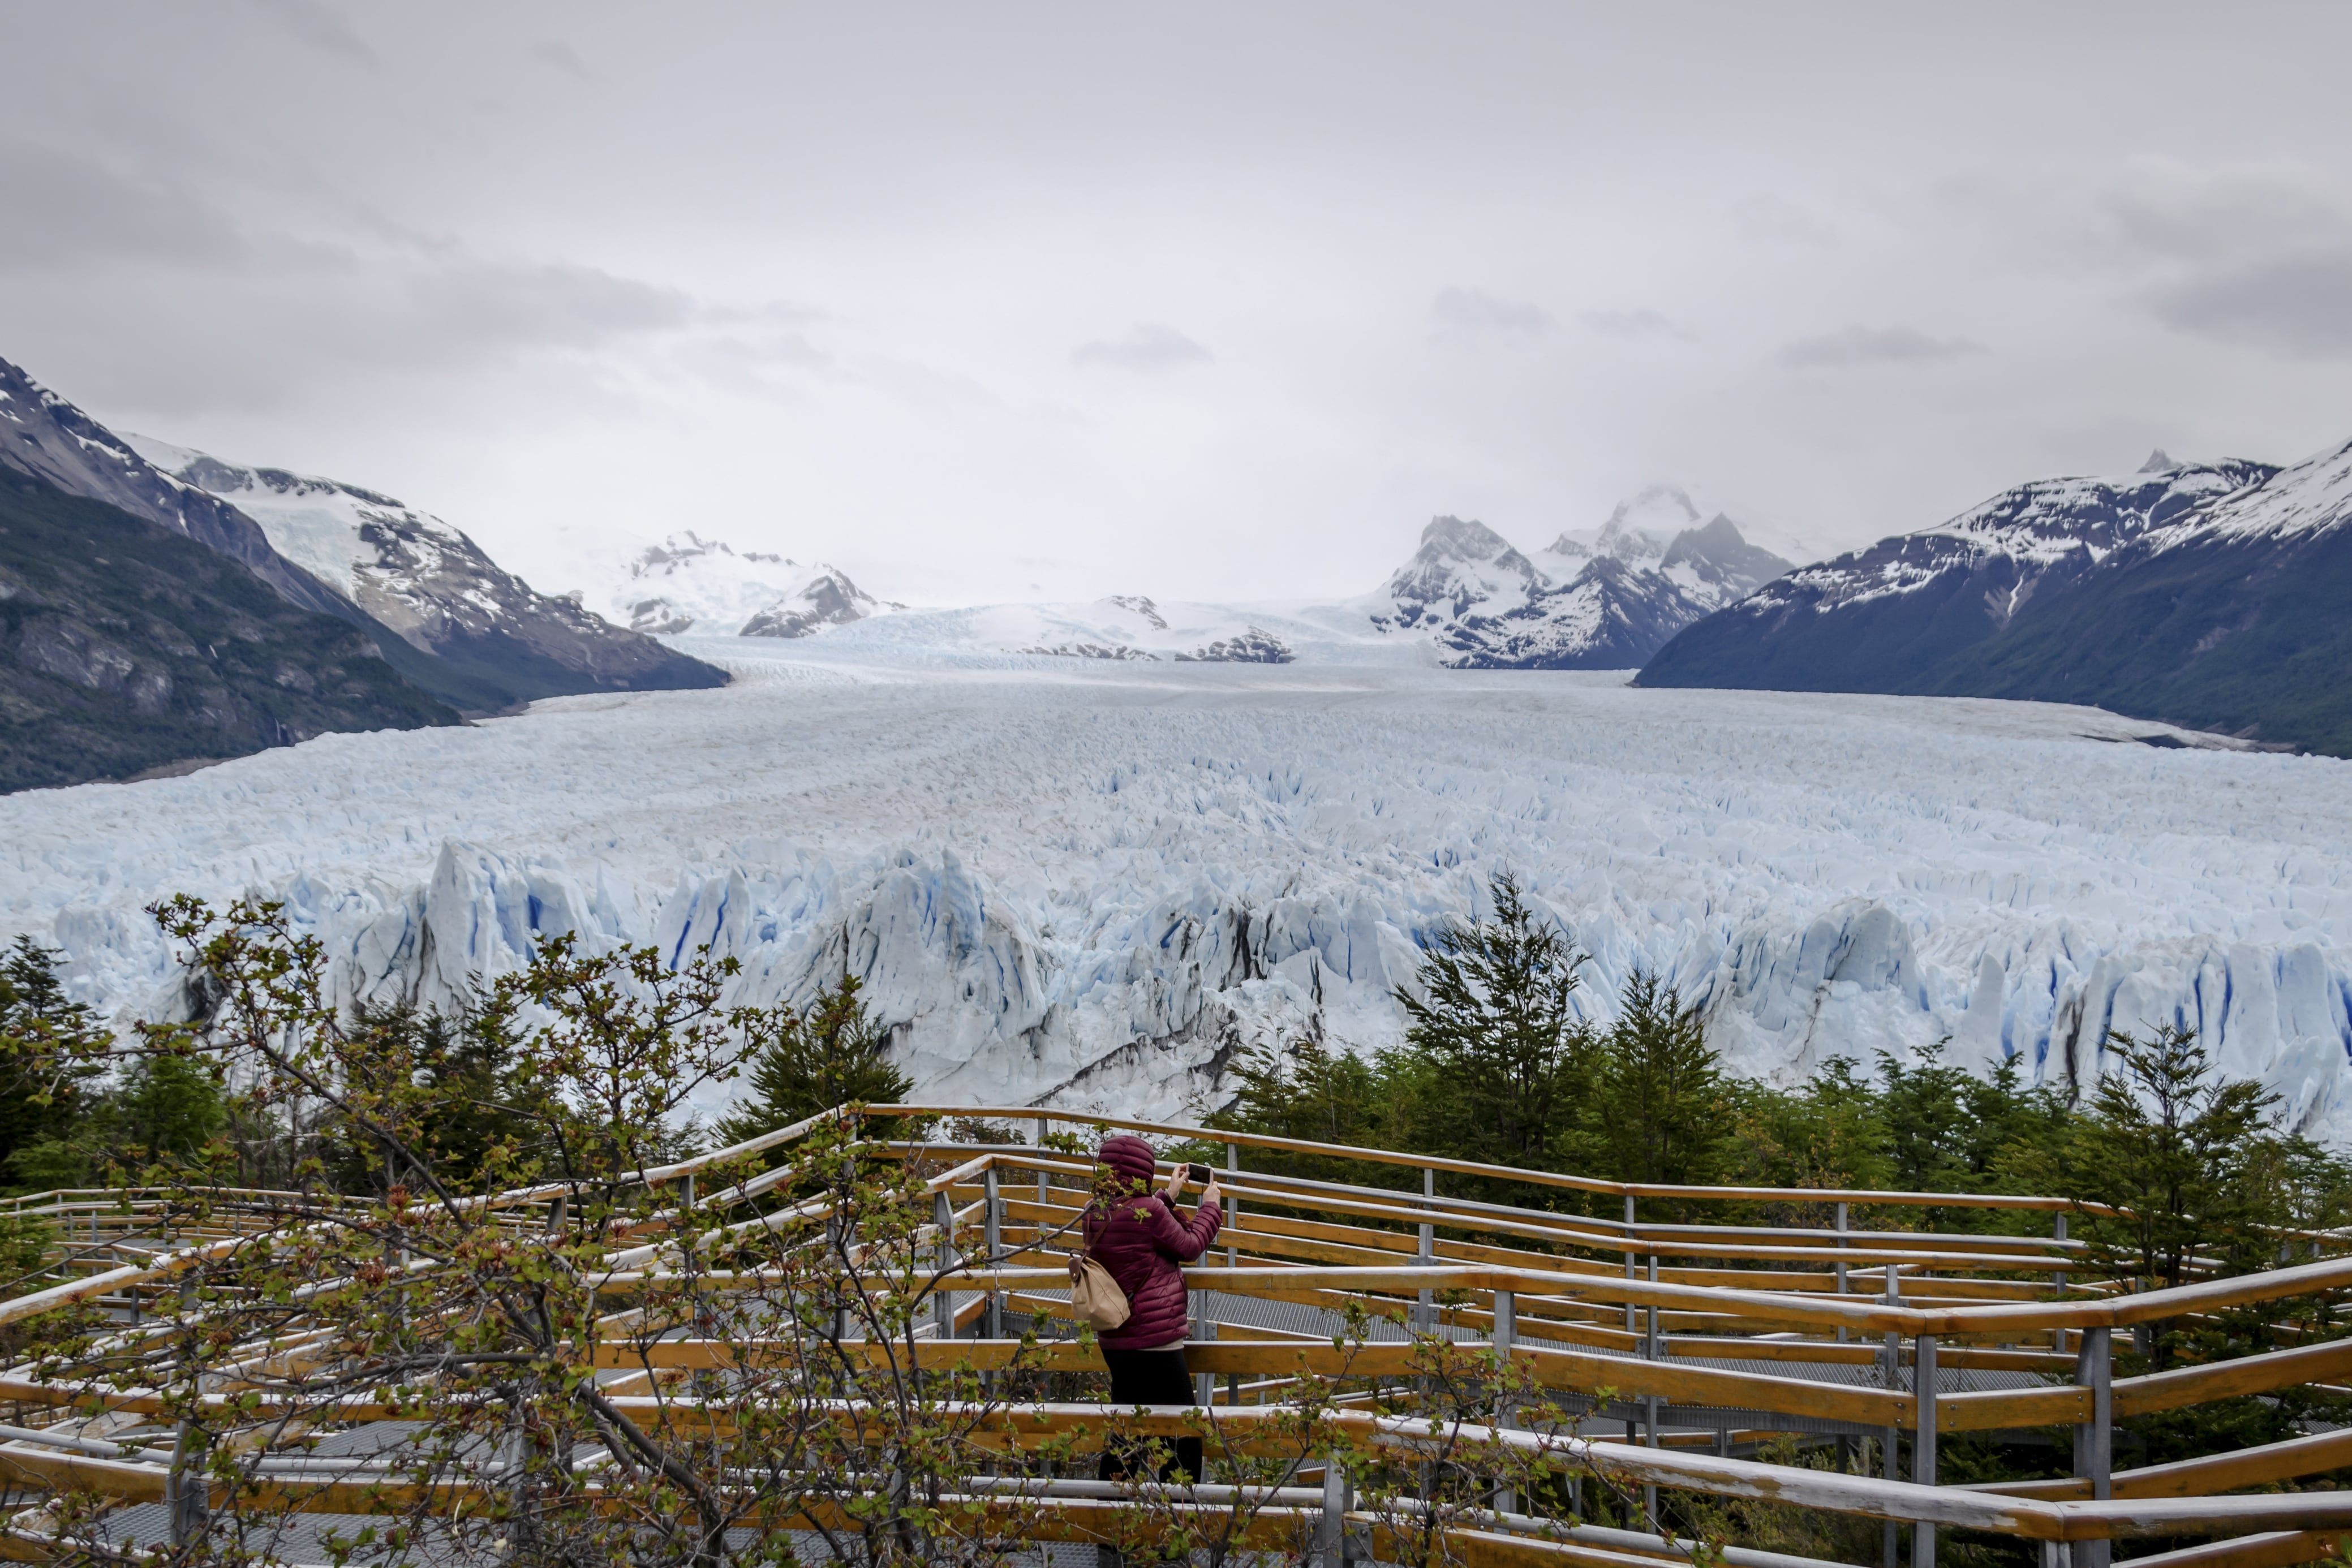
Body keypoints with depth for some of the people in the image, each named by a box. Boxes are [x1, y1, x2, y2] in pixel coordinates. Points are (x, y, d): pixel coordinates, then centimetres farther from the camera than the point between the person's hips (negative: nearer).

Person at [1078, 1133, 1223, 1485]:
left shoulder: (1095, 1215, 3)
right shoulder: (1147, 1211, -20)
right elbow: (1190, 1246, -6)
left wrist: (1169, 1195, 27)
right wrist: (1211, 1205, 9)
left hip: (1114, 1343, 8)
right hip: (1155, 1344, -8)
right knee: (1183, 1439, 4)